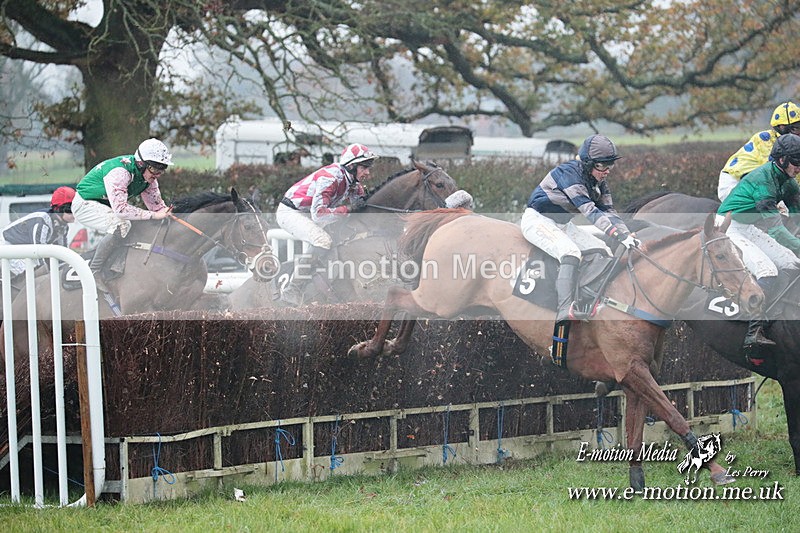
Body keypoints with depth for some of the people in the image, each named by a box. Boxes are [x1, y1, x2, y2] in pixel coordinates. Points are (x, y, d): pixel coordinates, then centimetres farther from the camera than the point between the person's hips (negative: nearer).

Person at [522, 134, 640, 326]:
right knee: (571, 252, -34)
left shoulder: (599, 183, 1)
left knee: (603, 252, -7)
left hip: (562, 224, 9)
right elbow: (590, 211, -35)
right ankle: (564, 313, -46)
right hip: (538, 220, -9)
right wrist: (620, 235, -42)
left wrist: (629, 236, -21)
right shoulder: (569, 173, -26)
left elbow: (608, 212, -3)